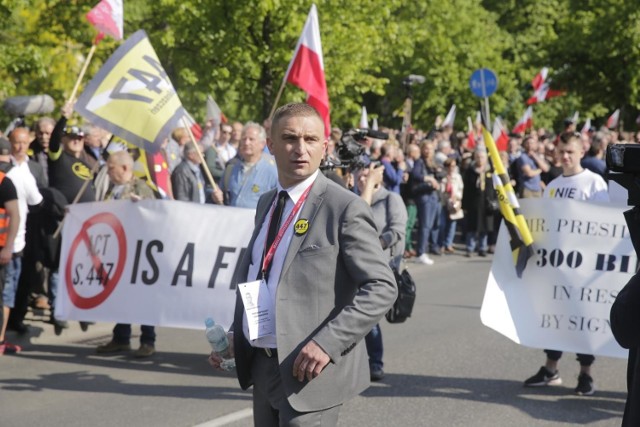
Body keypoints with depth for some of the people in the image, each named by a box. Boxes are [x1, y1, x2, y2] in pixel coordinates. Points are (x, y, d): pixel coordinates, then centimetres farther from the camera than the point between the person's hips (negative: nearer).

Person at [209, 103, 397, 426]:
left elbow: (382, 287, -15)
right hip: (263, 366, 7)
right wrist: (235, 333, 7)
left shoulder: (344, 208, -11)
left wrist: (327, 343, -23)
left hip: (309, 370, -7)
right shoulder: (266, 204, 13)